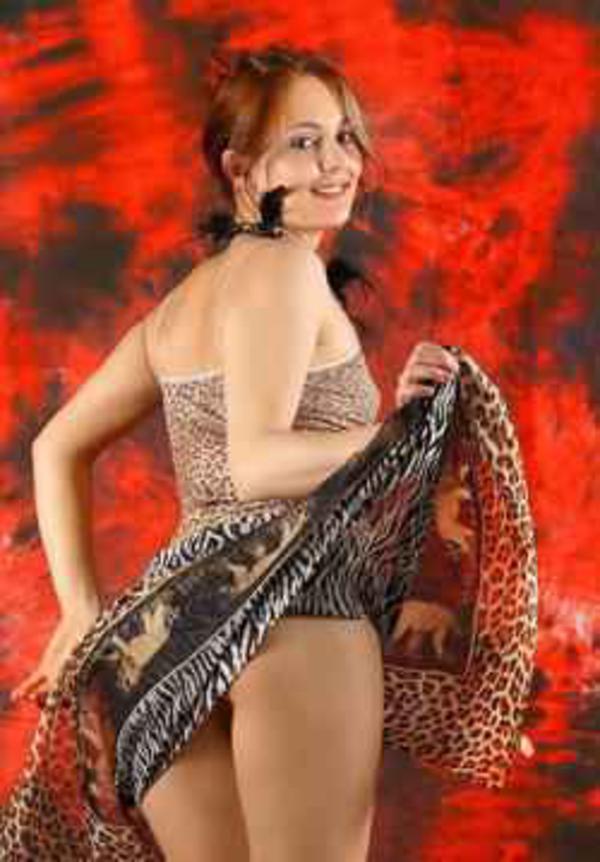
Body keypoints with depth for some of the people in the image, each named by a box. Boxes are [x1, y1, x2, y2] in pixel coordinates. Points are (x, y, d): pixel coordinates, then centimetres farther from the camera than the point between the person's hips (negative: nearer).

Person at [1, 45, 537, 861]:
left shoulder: (182, 301, 21)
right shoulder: (282, 266, -4)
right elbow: (254, 463, -16)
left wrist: (82, 611, 16)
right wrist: (412, 436, -9)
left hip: (176, 620, 8)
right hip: (292, 604, -8)